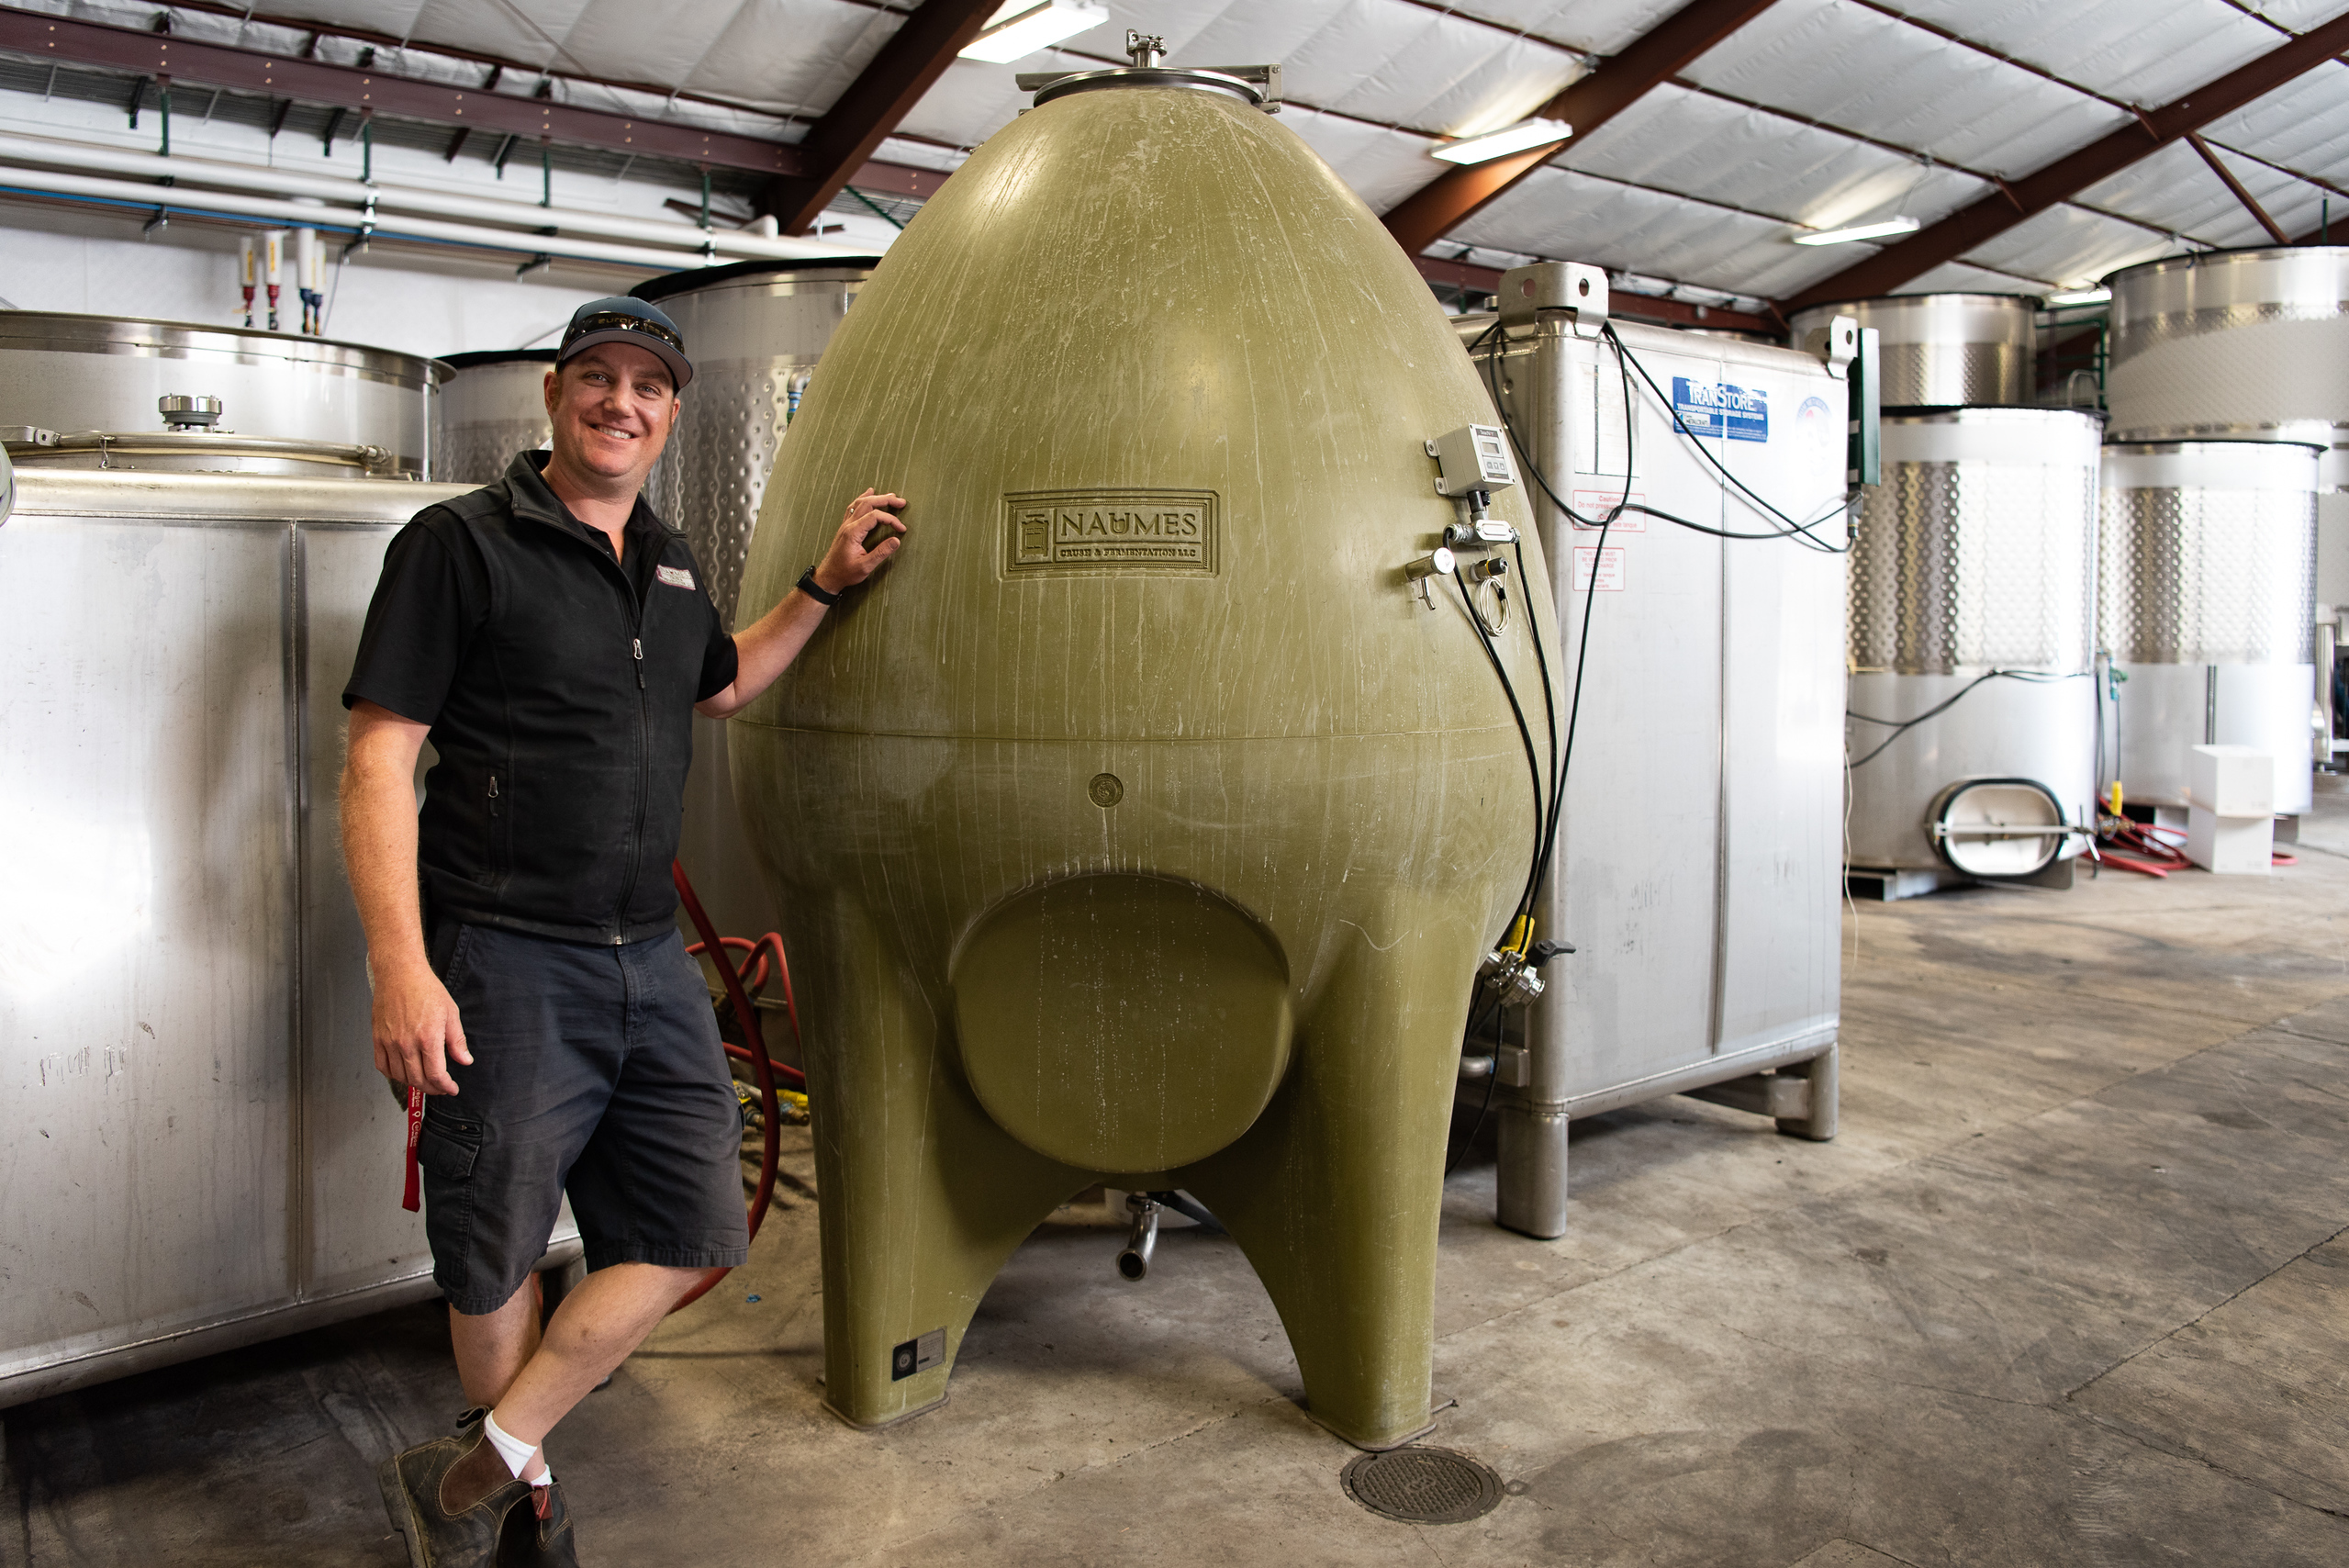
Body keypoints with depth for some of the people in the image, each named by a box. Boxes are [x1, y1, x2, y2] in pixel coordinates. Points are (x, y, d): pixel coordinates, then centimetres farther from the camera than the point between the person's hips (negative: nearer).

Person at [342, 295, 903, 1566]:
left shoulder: (667, 563, 13)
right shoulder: (461, 544, -7)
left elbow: (720, 685, 33)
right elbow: (376, 761, -12)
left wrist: (826, 584, 22)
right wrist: (401, 970, -20)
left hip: (650, 961, 7)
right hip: (506, 962, -6)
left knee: (691, 1235, 7)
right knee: (496, 1261, 8)